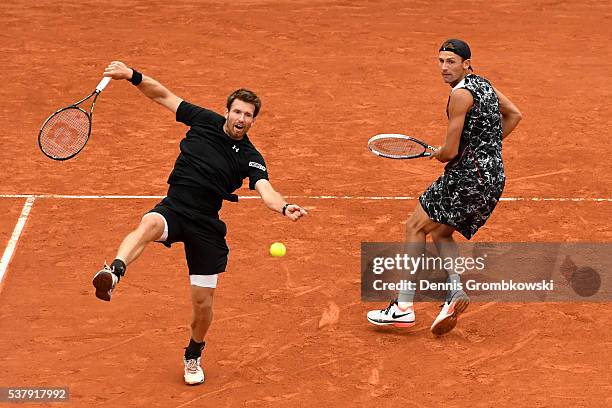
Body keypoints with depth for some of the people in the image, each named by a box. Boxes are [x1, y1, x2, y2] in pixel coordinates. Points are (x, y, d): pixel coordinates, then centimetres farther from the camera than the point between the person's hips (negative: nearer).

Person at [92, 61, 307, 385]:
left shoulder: (250, 158, -1)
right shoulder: (205, 121, 2)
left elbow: (266, 191, -18)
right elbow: (163, 95, 8)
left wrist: (284, 208, -41)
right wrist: (132, 76, -7)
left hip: (205, 225, 1)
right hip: (172, 209, 0)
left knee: (202, 303, 3)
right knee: (149, 225, -40)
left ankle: (193, 356, 33)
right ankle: (114, 273, -68)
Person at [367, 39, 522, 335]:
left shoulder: (461, 94, -16)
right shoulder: (483, 84, 13)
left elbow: (450, 152, -18)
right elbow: (514, 115, 29)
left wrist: (439, 154, 6)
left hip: (468, 176, -10)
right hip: (494, 178, 10)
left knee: (416, 227, 1)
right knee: (441, 233, 20)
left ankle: (404, 307, -1)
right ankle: (456, 290, -2)